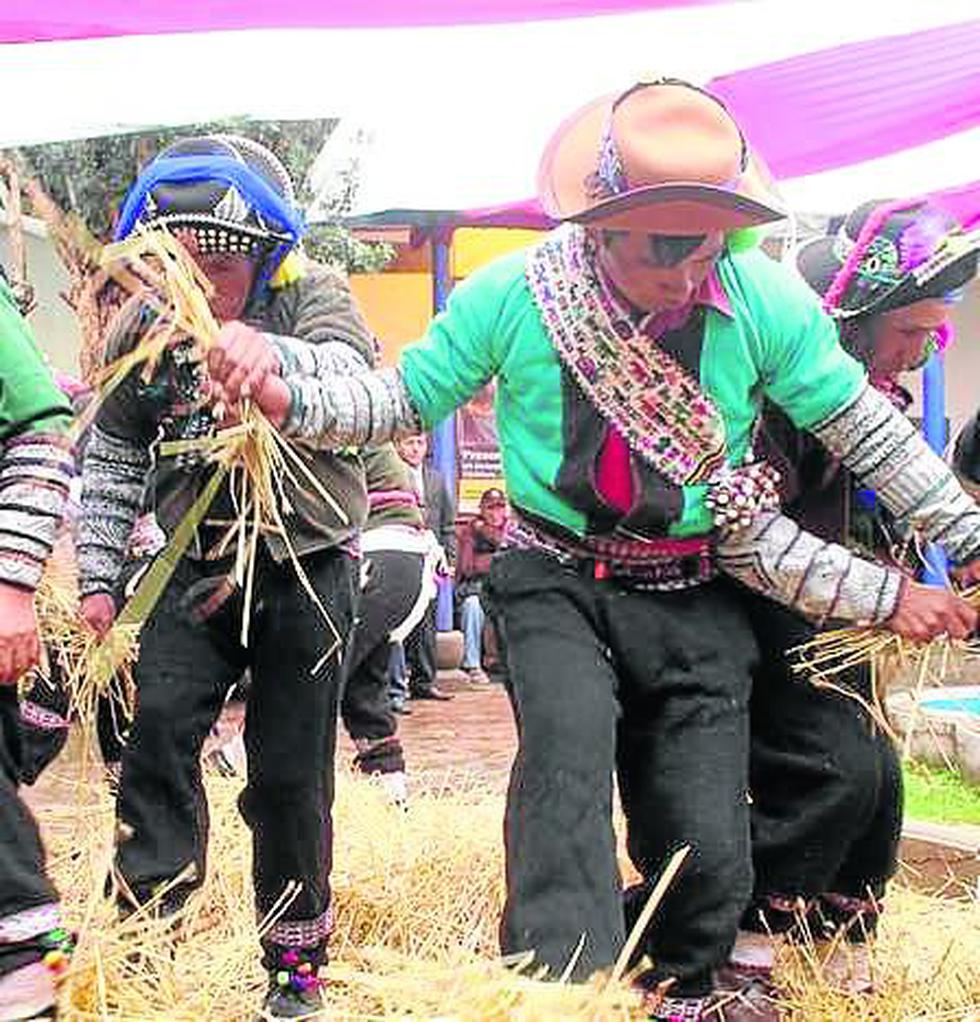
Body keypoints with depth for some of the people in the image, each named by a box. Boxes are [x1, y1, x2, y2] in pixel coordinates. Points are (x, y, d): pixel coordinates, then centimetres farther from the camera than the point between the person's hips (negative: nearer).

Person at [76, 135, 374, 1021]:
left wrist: (269, 355, -56)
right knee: (159, 725, -16)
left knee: (288, 775, 2)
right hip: (200, 567, 3)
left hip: (309, 565, -3)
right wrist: (98, 575, 4)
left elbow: (353, 380, -34)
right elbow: (112, 459, 9)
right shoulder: (140, 329, -1)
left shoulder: (311, 295, -12)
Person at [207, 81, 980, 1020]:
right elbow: (402, 401, -3)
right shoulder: (512, 295, -13)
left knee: (705, 847, 0)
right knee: (569, 743, -29)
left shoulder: (767, 303, -12)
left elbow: (865, 428, -1)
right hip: (557, 583, 0)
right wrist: (287, 395, -20)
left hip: (695, 599, 1)